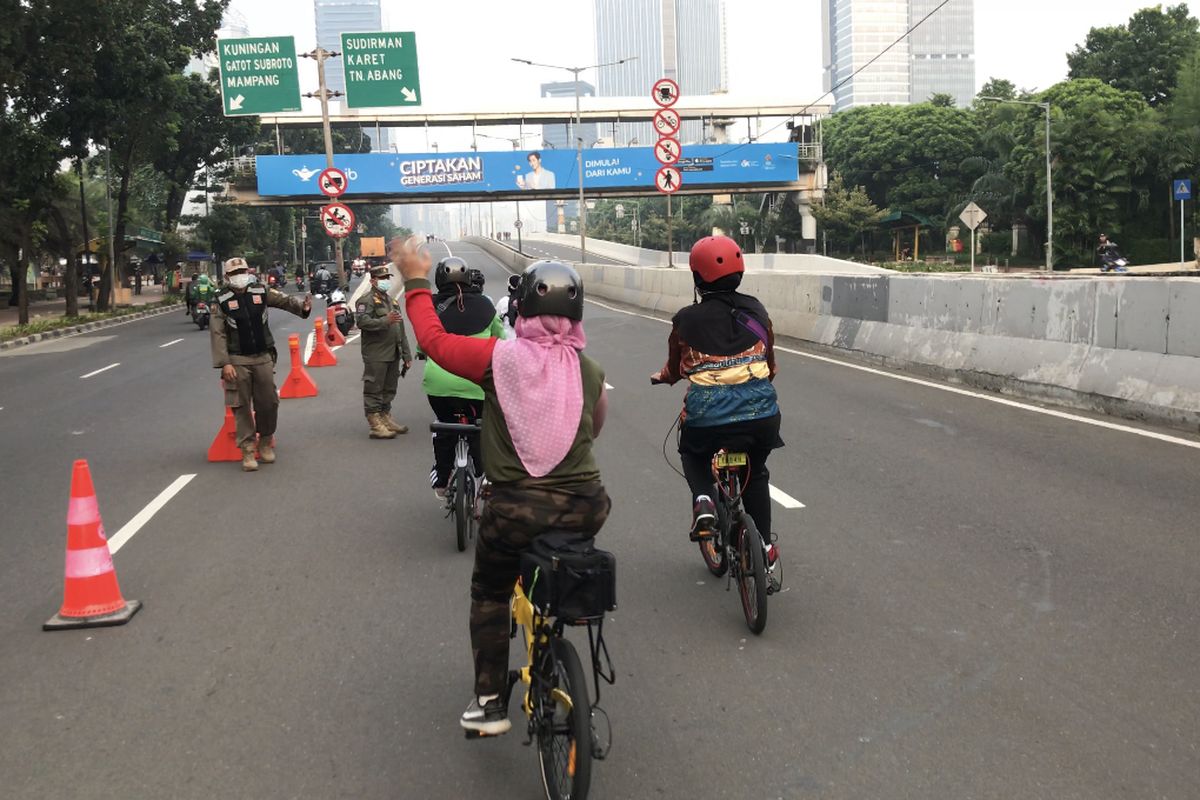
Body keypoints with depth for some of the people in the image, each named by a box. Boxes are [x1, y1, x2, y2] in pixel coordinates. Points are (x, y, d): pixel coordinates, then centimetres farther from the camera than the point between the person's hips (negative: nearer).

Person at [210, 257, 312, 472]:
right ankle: (247, 451, 7)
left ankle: (266, 444, 25)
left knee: (268, 403, 6)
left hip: (263, 358, 2)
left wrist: (302, 306, -23)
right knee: (242, 406, 0)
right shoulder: (222, 301, -2)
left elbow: (285, 300, 1)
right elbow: (218, 334, -5)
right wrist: (224, 363, -12)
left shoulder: (262, 293, 4)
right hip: (237, 361, -2)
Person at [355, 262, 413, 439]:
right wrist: (385, 321, -26)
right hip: (376, 356, -8)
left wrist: (406, 354, 20)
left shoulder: (392, 301, 23)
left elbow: (401, 330, 24)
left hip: (393, 354, 8)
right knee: (374, 390, -5)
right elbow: (362, 321, -22)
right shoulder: (366, 300, -5)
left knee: (389, 389, 13)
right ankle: (375, 425, -5)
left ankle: (386, 418, 23)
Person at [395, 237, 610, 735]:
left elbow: (433, 338, 2)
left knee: (489, 596, 20)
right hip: (584, 507, 2)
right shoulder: (589, 371, 1)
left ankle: (490, 702, 18)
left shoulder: (499, 358, -8)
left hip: (515, 507, -2)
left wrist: (416, 281, 15)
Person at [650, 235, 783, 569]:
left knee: (692, 452, 32)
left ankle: (703, 500, 5)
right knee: (755, 473, 30)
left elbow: (675, 370, 12)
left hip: (707, 419, -2)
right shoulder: (756, 311, 5)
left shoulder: (687, 320, -2)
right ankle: (765, 545, 33)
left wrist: (660, 376, 35)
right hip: (761, 416, 2)